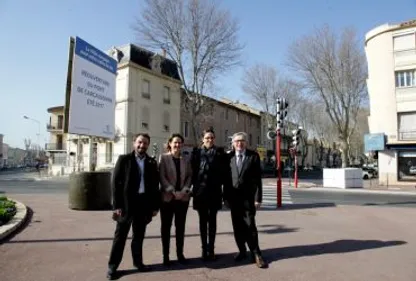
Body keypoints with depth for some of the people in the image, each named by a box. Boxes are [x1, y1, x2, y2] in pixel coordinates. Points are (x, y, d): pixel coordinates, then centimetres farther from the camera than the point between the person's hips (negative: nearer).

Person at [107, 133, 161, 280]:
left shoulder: (152, 162, 7)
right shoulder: (124, 159, -1)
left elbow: (155, 185, 7)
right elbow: (115, 182, -5)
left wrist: (155, 206, 3)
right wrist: (117, 205, -12)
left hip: (144, 202, 3)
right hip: (127, 202, -3)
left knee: (139, 235, 15)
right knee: (120, 235, 5)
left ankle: (138, 262, 29)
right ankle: (112, 266, 17)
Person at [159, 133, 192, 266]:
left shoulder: (185, 160, 11)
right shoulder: (163, 158, 0)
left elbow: (189, 176, 6)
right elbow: (162, 177, -7)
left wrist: (184, 190, -10)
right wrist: (172, 191, -15)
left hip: (183, 197, 3)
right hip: (167, 197, -3)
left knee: (180, 226, 9)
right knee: (166, 226, 5)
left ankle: (180, 254, 19)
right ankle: (165, 255, 14)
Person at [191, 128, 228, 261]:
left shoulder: (220, 152, 3)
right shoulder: (197, 152, 2)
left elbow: (224, 171, 1)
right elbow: (192, 169, 0)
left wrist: (220, 182, -8)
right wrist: (195, 184, -5)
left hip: (214, 191, 0)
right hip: (200, 190, 0)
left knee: (212, 220, 7)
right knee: (203, 220, 8)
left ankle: (211, 249, 17)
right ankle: (204, 249, 18)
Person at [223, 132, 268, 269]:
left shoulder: (254, 156, -2)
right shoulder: (229, 157, 4)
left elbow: (258, 178, -4)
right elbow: (226, 178, 6)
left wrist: (258, 198, -9)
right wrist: (225, 196, 2)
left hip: (248, 197, -3)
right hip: (233, 197, 3)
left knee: (250, 226, -2)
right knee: (237, 227, 10)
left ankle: (256, 254, 12)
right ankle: (242, 251, 25)